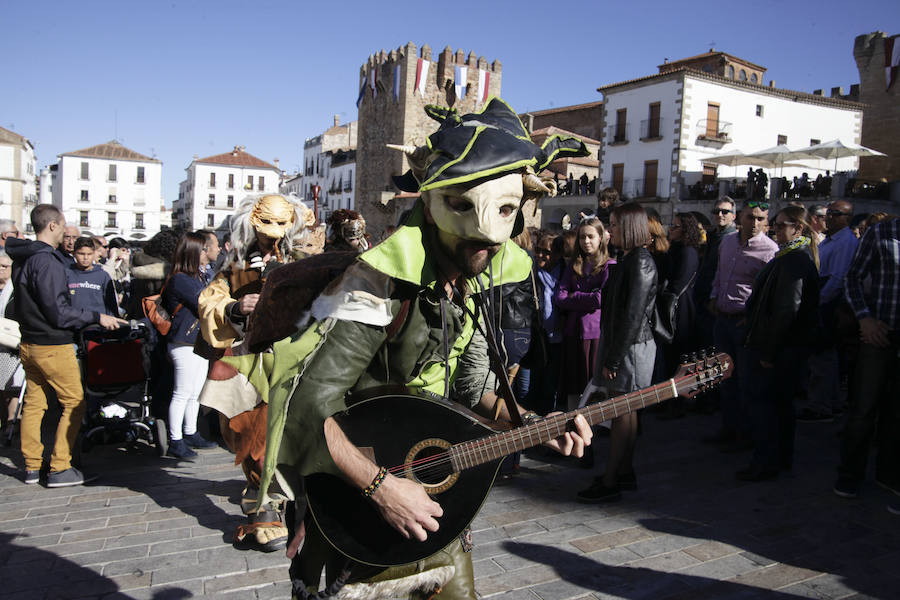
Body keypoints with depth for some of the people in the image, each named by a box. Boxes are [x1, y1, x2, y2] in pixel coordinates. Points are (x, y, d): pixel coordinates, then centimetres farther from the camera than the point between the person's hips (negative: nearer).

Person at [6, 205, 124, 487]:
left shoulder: (22, 259, 8)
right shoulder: (47, 261, -20)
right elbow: (58, 313, -21)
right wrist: (97, 318, -14)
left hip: (28, 344, 9)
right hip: (53, 347, -9)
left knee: (33, 403, 14)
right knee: (74, 403, 1)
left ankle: (32, 467, 22)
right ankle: (59, 469, 3)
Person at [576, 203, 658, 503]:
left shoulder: (640, 262, -17)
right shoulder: (630, 259, 13)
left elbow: (633, 315, -21)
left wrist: (613, 359, -19)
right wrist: (610, 354, 14)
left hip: (631, 347, -10)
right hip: (621, 342, 10)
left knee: (622, 412, -4)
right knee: (626, 410, 16)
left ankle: (610, 483, 3)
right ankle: (625, 472, 27)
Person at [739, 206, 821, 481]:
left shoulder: (794, 260, -19)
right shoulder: (800, 257, 15)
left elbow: (787, 310, -24)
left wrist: (768, 351, -22)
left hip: (782, 346, -11)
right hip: (791, 345, 11)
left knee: (762, 399, -5)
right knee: (781, 401, 17)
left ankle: (765, 462, 1)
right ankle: (782, 458, 27)